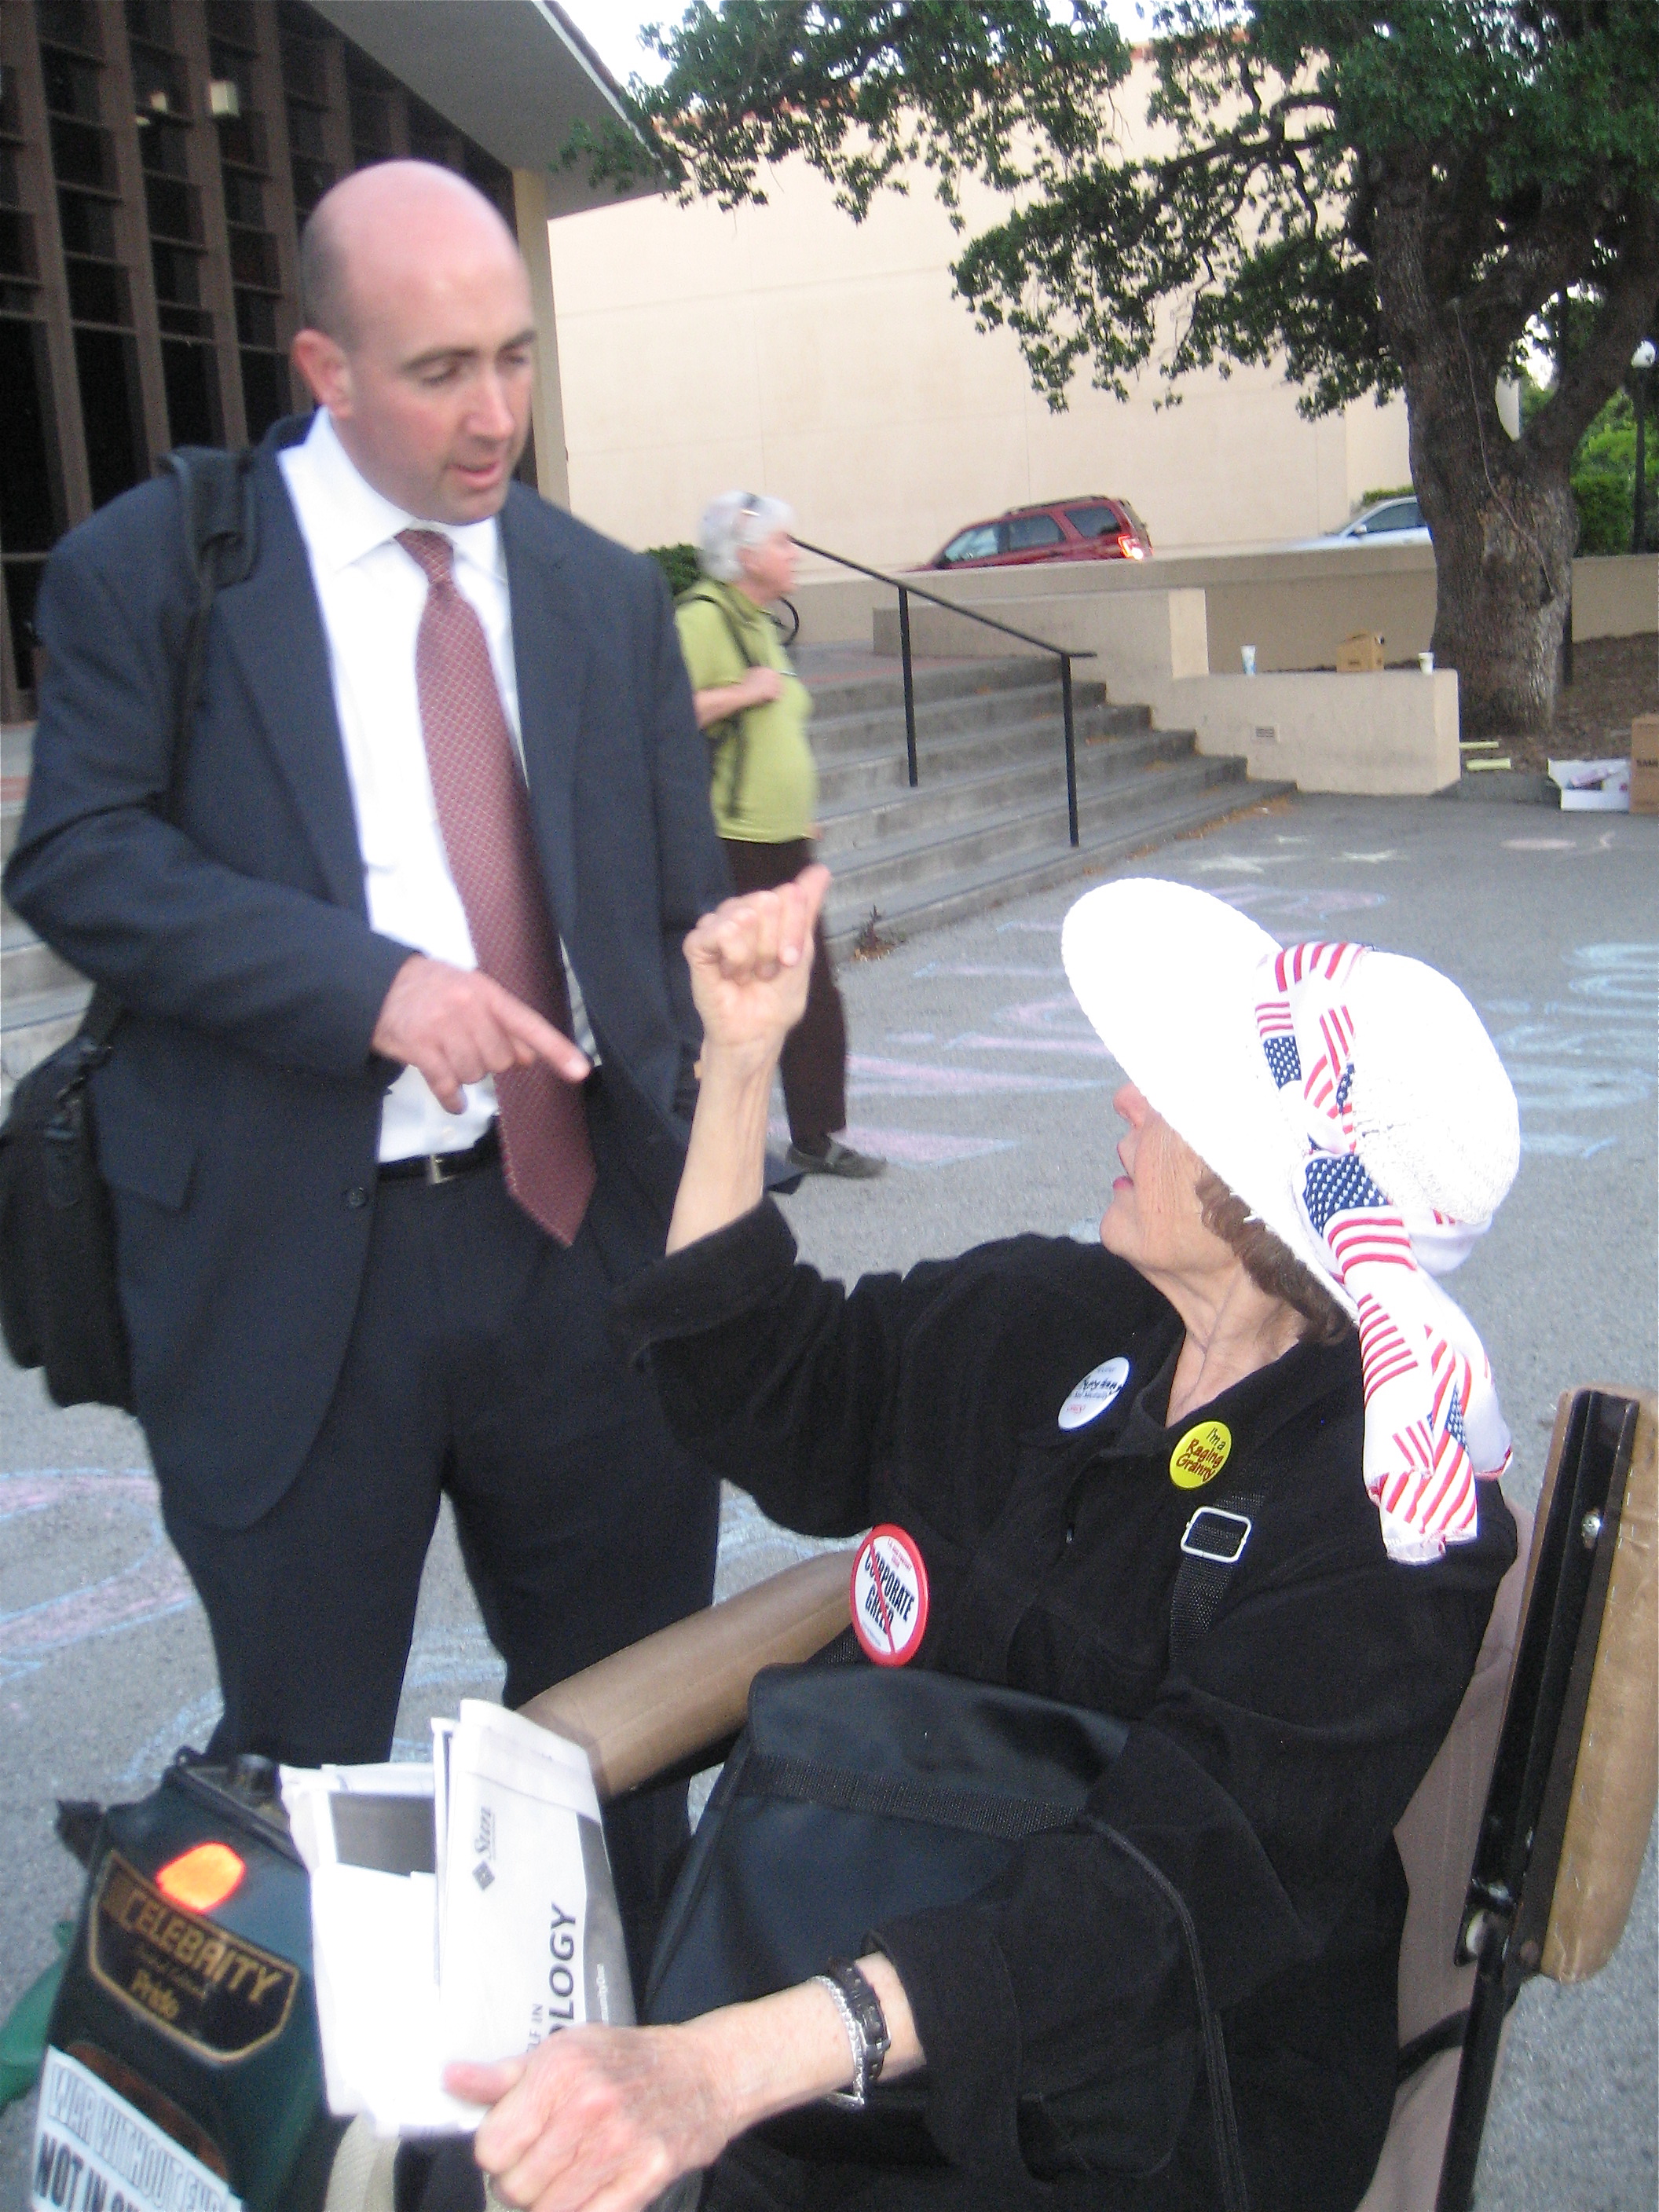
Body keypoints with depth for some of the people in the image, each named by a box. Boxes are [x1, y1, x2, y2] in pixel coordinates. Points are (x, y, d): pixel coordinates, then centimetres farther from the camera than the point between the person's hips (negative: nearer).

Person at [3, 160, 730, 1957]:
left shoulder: (605, 594, 11)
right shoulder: (153, 565, -1)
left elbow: (685, 911, 12)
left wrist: (707, 1171, 4)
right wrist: (372, 983, -22)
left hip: (584, 1224, 4)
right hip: (291, 1262, -3)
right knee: (303, 1750, 12)